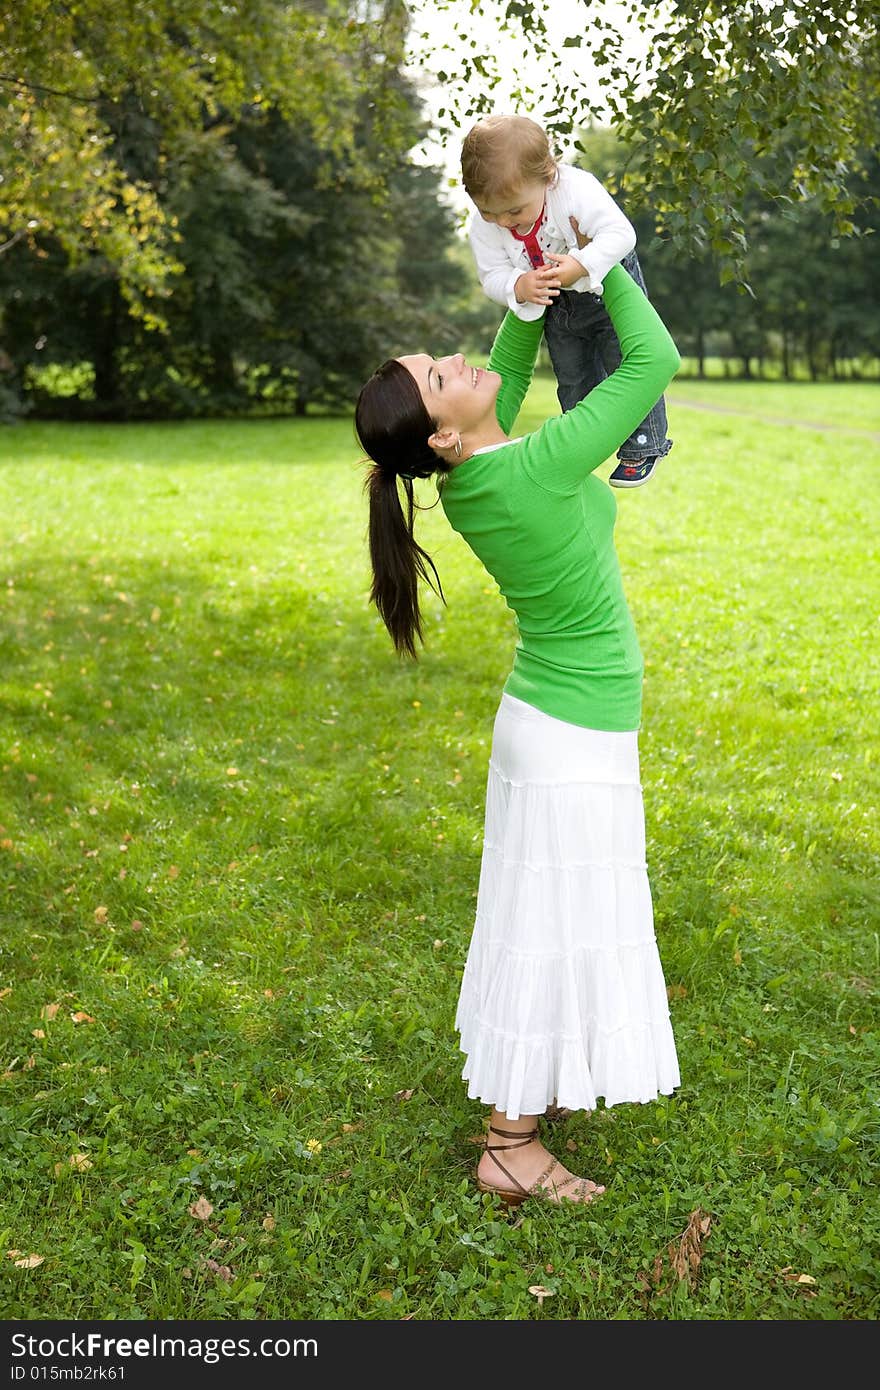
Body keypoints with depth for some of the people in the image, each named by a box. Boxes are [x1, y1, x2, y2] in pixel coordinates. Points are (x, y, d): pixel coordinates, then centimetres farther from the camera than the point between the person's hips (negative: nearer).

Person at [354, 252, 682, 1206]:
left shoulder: (466, 477, -3)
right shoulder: (535, 472, -26)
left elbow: (506, 373, 17)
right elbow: (655, 358, -18)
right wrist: (603, 264, -6)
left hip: (547, 719, 8)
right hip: (575, 741, -8)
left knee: (552, 920, 22)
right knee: (556, 929, 3)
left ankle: (531, 1086, 40)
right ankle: (510, 1145, 16)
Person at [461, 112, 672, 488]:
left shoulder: (577, 190, -36)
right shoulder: (482, 227, -24)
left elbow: (620, 233, -35)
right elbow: (492, 275, -20)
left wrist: (580, 266, -48)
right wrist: (518, 286, -43)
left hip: (609, 285, -4)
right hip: (556, 306, 4)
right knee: (572, 382, 16)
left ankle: (642, 447, 17)